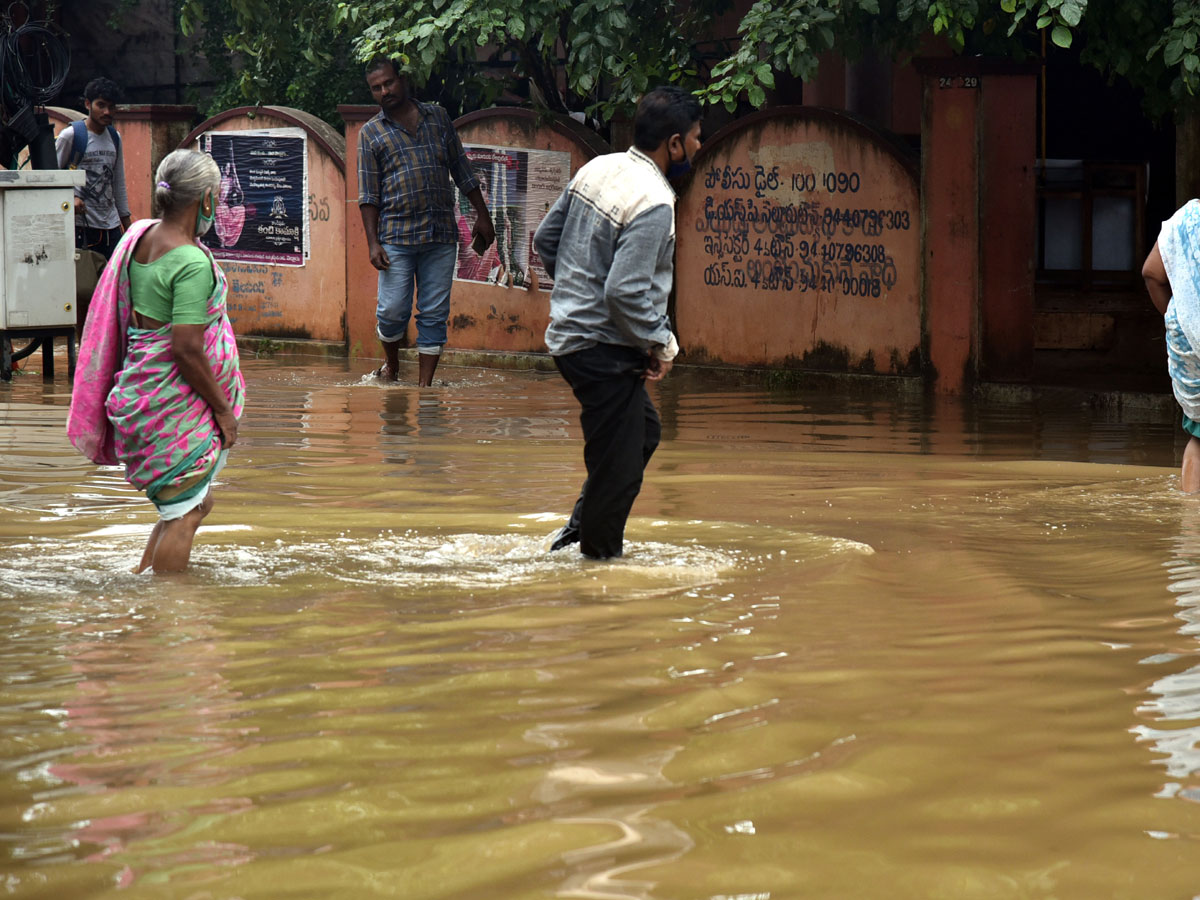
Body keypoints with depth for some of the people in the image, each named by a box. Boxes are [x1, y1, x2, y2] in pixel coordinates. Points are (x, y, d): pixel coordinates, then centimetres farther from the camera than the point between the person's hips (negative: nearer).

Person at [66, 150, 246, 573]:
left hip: (141, 390, 9)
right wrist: (223, 409, -13)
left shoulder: (138, 236, 5)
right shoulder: (191, 263, -21)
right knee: (182, 514, 1)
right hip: (177, 403, -9)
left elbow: (122, 319, 14)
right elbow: (187, 350, -23)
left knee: (196, 502, 20)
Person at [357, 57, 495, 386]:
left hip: (441, 235, 2)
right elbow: (367, 194, 2)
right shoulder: (370, 133, 6)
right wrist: (372, 242, -7)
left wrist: (482, 215, 12)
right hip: (396, 236, -2)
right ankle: (391, 365, 23)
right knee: (393, 311, -5)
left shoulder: (438, 117, 12)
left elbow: (462, 170, 16)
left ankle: (424, 385, 7)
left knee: (434, 314, 1)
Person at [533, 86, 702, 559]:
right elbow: (626, 292, -27)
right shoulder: (652, 203, -22)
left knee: (644, 430, 26)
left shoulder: (597, 169, 5)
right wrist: (661, 345, -13)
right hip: (604, 348, -10)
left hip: (568, 332, 10)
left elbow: (545, 240, 14)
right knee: (618, 466, 0)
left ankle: (579, 528, 30)